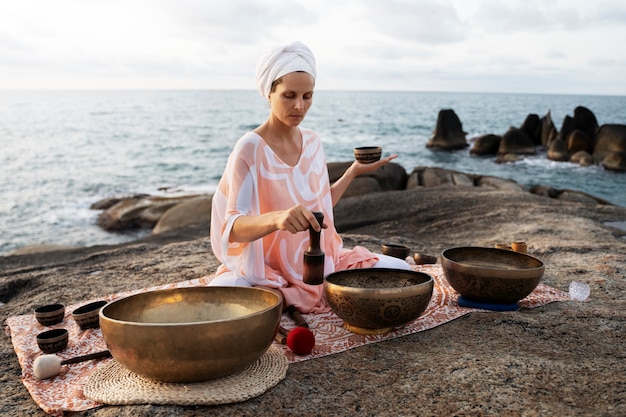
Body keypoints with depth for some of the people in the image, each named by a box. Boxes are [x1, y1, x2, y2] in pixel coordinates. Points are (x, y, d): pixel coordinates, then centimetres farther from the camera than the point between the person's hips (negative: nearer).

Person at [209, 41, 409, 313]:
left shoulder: (312, 142, 4)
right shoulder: (250, 149, -15)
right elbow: (233, 228, -23)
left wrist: (354, 172, 10)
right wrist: (277, 218, -42)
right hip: (264, 272, -5)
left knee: (400, 271, -7)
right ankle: (275, 304, -6)